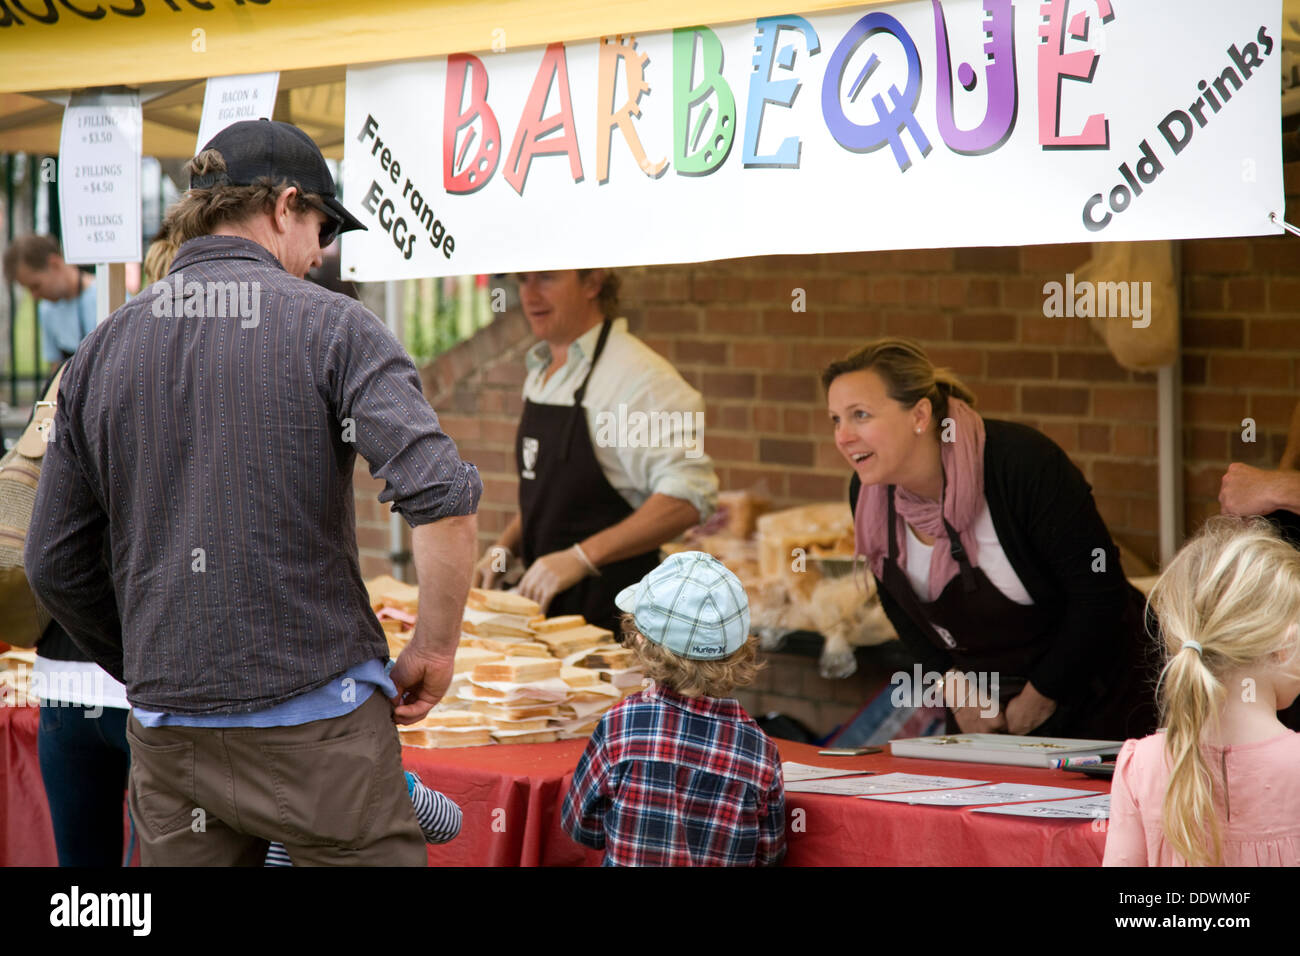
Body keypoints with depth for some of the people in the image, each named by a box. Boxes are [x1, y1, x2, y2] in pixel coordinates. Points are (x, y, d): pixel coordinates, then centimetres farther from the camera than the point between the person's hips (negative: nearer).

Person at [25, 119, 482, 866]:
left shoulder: (102, 352, 8)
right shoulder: (330, 327, -5)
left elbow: (54, 565, 11)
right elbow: (444, 496, -19)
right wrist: (435, 651, -6)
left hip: (168, 739, 4)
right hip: (318, 726, -4)